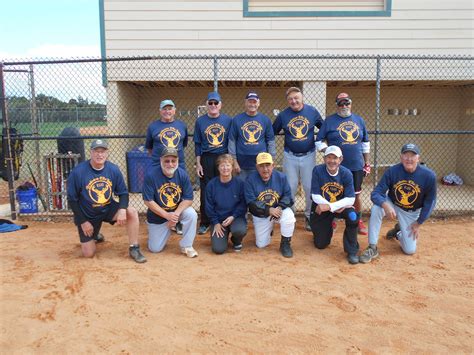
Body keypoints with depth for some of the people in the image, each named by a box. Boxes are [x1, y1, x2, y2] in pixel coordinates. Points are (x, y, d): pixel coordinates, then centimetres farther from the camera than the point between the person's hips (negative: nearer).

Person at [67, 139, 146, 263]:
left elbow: (123, 193, -5)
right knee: (89, 254, 0)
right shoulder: (78, 172, -19)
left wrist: (122, 210, -25)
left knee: (132, 212, -25)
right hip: (87, 215, -2)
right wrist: (83, 221, -12)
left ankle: (134, 249, -12)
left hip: (108, 209, 2)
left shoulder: (114, 169, -11)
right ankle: (93, 236, 36)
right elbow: (72, 200, -12)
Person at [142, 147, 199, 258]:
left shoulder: (182, 174, -14)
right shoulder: (151, 175, -21)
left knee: (191, 214, -30)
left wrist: (176, 214, -27)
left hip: (179, 210, 1)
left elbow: (188, 199, -13)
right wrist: (167, 216, -25)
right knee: (155, 249, 1)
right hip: (158, 215, -1)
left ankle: (186, 246, -9)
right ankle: (166, 230, 33)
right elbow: (148, 201, -20)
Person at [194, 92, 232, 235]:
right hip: (206, 160, 1)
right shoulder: (200, 121, 5)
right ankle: (205, 223, 16)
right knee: (206, 192, 5)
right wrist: (198, 164, 0)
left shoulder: (228, 120, 3)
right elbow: (197, 144, 6)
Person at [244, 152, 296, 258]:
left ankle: (285, 244, -9)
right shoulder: (250, 179, -15)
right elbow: (251, 202, -20)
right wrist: (269, 210, -31)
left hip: (278, 209, 0)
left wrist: (280, 207, -28)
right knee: (261, 244, 2)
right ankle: (269, 229, 37)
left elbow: (287, 196, -8)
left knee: (289, 215, -34)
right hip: (260, 215, 0)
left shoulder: (281, 177, -10)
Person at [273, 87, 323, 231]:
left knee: (310, 187, 6)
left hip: (308, 155, 0)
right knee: (290, 188, 10)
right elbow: (272, 133, 5)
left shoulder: (312, 111, -3)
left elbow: (324, 128, 7)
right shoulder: (283, 115, -3)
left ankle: (309, 216, 21)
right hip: (290, 156, 0)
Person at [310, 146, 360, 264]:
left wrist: (330, 207, -33)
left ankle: (352, 251, -13)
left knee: (352, 215, -34)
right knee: (320, 244, 3)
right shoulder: (317, 170, -18)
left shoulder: (346, 173, -15)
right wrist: (340, 205, -24)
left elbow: (351, 199, -20)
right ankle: (327, 228, 40)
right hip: (321, 209, 0)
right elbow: (315, 196, -17)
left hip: (340, 206, 0)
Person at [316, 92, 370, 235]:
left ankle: (358, 221, 26)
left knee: (356, 195, 11)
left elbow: (365, 143, 14)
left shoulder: (359, 120, 9)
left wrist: (367, 163, 11)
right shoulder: (329, 121, -1)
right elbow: (319, 141, 0)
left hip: (357, 166, 3)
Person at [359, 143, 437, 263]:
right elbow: (376, 193, -22)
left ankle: (400, 233, 33)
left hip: (411, 213, 1)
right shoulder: (392, 171, -22)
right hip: (392, 205, 0)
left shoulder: (429, 176, -21)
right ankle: (372, 248, -22)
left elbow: (430, 202, -9)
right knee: (376, 208, -35)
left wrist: (418, 223, -7)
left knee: (410, 250, -4)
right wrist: (385, 205, -44)